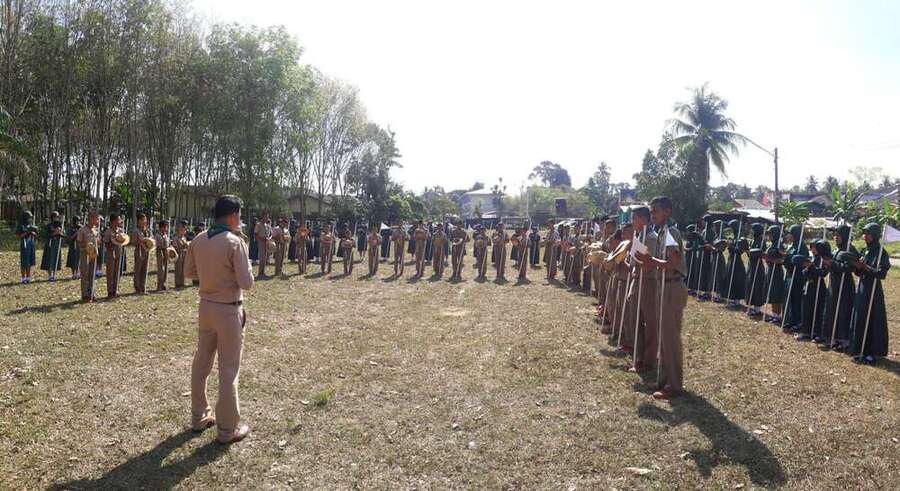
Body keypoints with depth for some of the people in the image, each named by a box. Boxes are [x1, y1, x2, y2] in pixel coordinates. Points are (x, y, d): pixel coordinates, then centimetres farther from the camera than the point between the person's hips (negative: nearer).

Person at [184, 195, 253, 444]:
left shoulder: (198, 240, 1)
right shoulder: (235, 242, -19)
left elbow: (189, 272, 12)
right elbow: (246, 282, -18)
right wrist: (245, 261, -2)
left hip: (205, 306, 7)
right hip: (228, 311, -7)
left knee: (201, 363, 18)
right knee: (229, 370, 2)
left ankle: (199, 417, 33)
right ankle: (227, 429, 11)